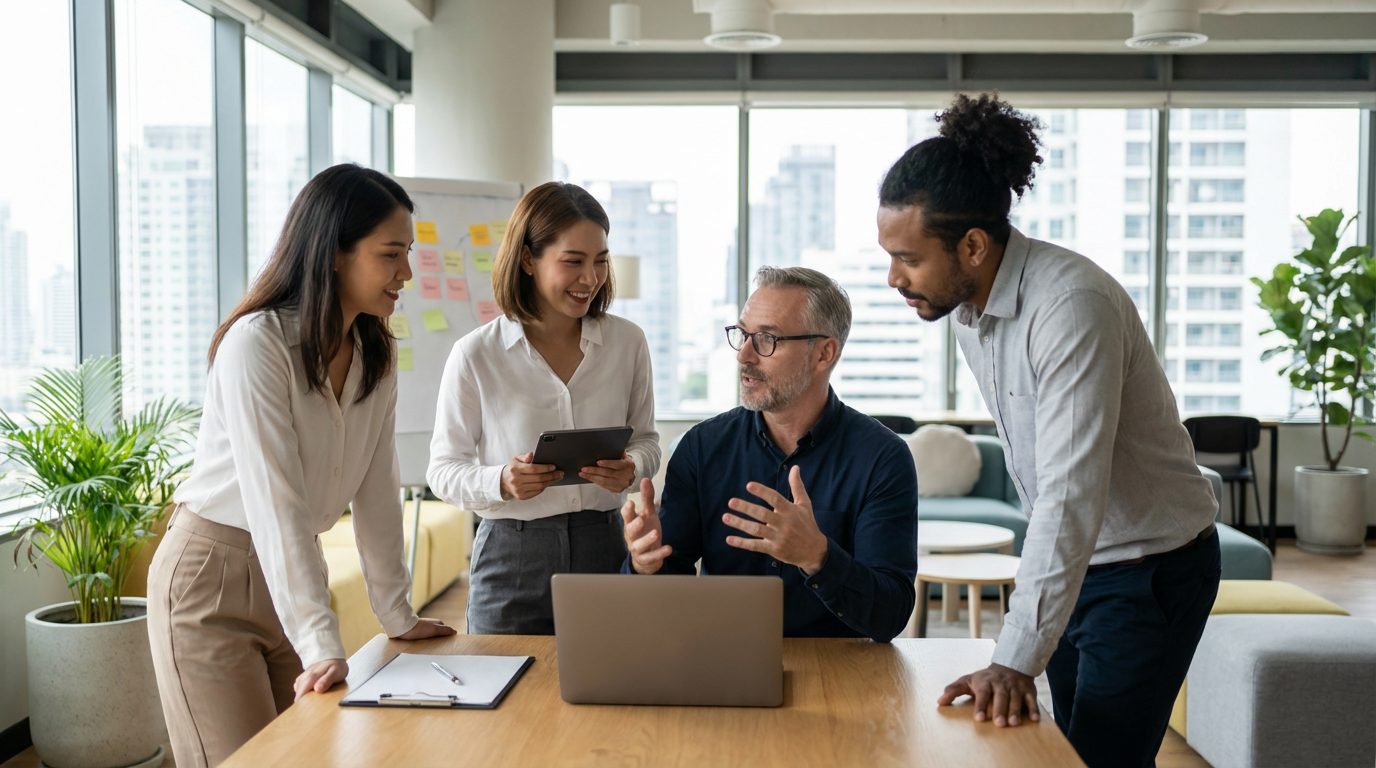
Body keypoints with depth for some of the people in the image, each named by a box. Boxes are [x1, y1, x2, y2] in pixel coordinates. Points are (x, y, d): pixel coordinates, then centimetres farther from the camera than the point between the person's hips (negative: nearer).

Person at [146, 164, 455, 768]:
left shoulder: (376, 354, 1)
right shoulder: (257, 344, -22)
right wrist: (322, 646, -32)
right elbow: (275, 504, -28)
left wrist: (397, 616, 3)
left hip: (292, 573, 7)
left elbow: (376, 488, 4)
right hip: (211, 578, -6)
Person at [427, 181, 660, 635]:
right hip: (511, 555, -2)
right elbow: (443, 469, -2)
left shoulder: (627, 342, 0)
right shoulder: (475, 356, -7)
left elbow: (645, 439, 11)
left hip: (603, 546, 2)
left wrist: (631, 469, -11)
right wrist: (502, 481, -21)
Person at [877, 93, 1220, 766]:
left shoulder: (1071, 306, -29)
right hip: (1068, 558, 8)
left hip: (1148, 567, -8)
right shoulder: (964, 305, -2)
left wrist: (1015, 660, -38)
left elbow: (1071, 499, -35)